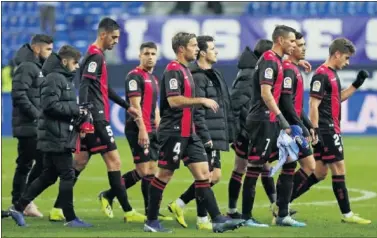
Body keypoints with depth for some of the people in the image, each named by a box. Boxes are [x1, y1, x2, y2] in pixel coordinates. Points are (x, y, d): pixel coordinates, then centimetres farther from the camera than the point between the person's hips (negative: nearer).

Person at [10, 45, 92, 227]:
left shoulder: (65, 79, 19)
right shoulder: (54, 78, -12)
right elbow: (50, 105, -20)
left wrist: (77, 111, 5)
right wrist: (75, 109, -18)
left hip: (54, 137, 10)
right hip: (56, 136, -10)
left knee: (48, 176, 12)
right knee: (67, 175, -6)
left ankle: (19, 207, 15)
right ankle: (70, 218, -2)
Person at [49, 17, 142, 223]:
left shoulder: (96, 56, 20)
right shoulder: (95, 56, -12)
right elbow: (84, 86, -22)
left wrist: (126, 106, 32)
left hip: (92, 120, 10)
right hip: (96, 119, -10)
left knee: (79, 163, 9)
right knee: (114, 161, -7)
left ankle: (57, 210, 9)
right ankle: (128, 212, -5)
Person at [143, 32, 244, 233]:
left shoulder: (185, 71, 17)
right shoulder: (173, 70, -13)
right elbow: (173, 100, -24)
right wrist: (201, 100, -19)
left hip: (188, 132, 10)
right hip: (174, 132, -10)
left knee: (203, 173, 1)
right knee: (164, 175, -1)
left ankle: (217, 220, -3)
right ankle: (151, 222, 7)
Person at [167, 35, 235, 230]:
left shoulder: (214, 75, 17)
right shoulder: (197, 77, -14)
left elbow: (224, 108, 20)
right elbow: (197, 111, -19)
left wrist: (227, 134, 18)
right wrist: (205, 137, -21)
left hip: (215, 137, 10)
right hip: (205, 136, -10)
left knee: (215, 176, 11)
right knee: (207, 176, -3)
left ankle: (179, 204, 19)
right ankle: (202, 219, 6)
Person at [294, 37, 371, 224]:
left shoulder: (332, 74, 15)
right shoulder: (322, 75, -14)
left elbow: (338, 98, 28)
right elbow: (313, 105, -18)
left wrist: (356, 84, 17)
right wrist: (315, 131, -22)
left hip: (331, 130, 10)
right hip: (326, 130, -10)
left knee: (319, 173, 12)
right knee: (339, 169, -5)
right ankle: (347, 214, 1)